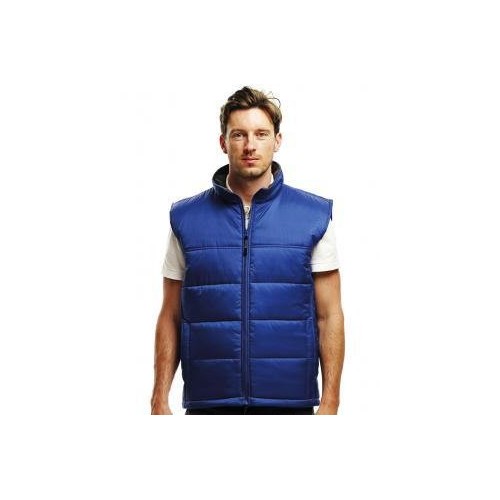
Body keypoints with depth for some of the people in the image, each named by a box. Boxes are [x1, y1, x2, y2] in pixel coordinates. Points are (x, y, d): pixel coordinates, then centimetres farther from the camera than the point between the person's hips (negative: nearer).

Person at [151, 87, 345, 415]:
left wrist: (329, 403, -5)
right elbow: (171, 317, 7)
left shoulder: (314, 216, 3)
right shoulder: (187, 218, 5)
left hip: (289, 401, 0)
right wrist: (160, 400, -1)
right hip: (209, 402, 1)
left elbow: (329, 317, 2)